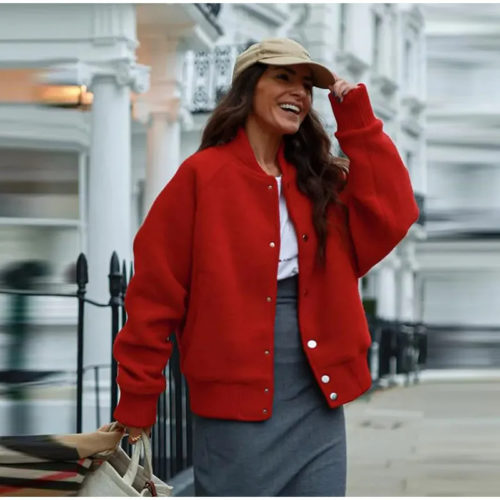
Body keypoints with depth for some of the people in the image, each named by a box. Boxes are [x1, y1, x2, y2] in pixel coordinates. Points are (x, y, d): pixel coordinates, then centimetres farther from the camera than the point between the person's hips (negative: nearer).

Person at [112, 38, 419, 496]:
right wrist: (136, 402, -6)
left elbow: (391, 217, -2)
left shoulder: (322, 179, 12)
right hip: (235, 397, -4)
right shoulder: (203, 175, -4)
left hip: (318, 398, 5)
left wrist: (356, 122, -2)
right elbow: (157, 289, -4)